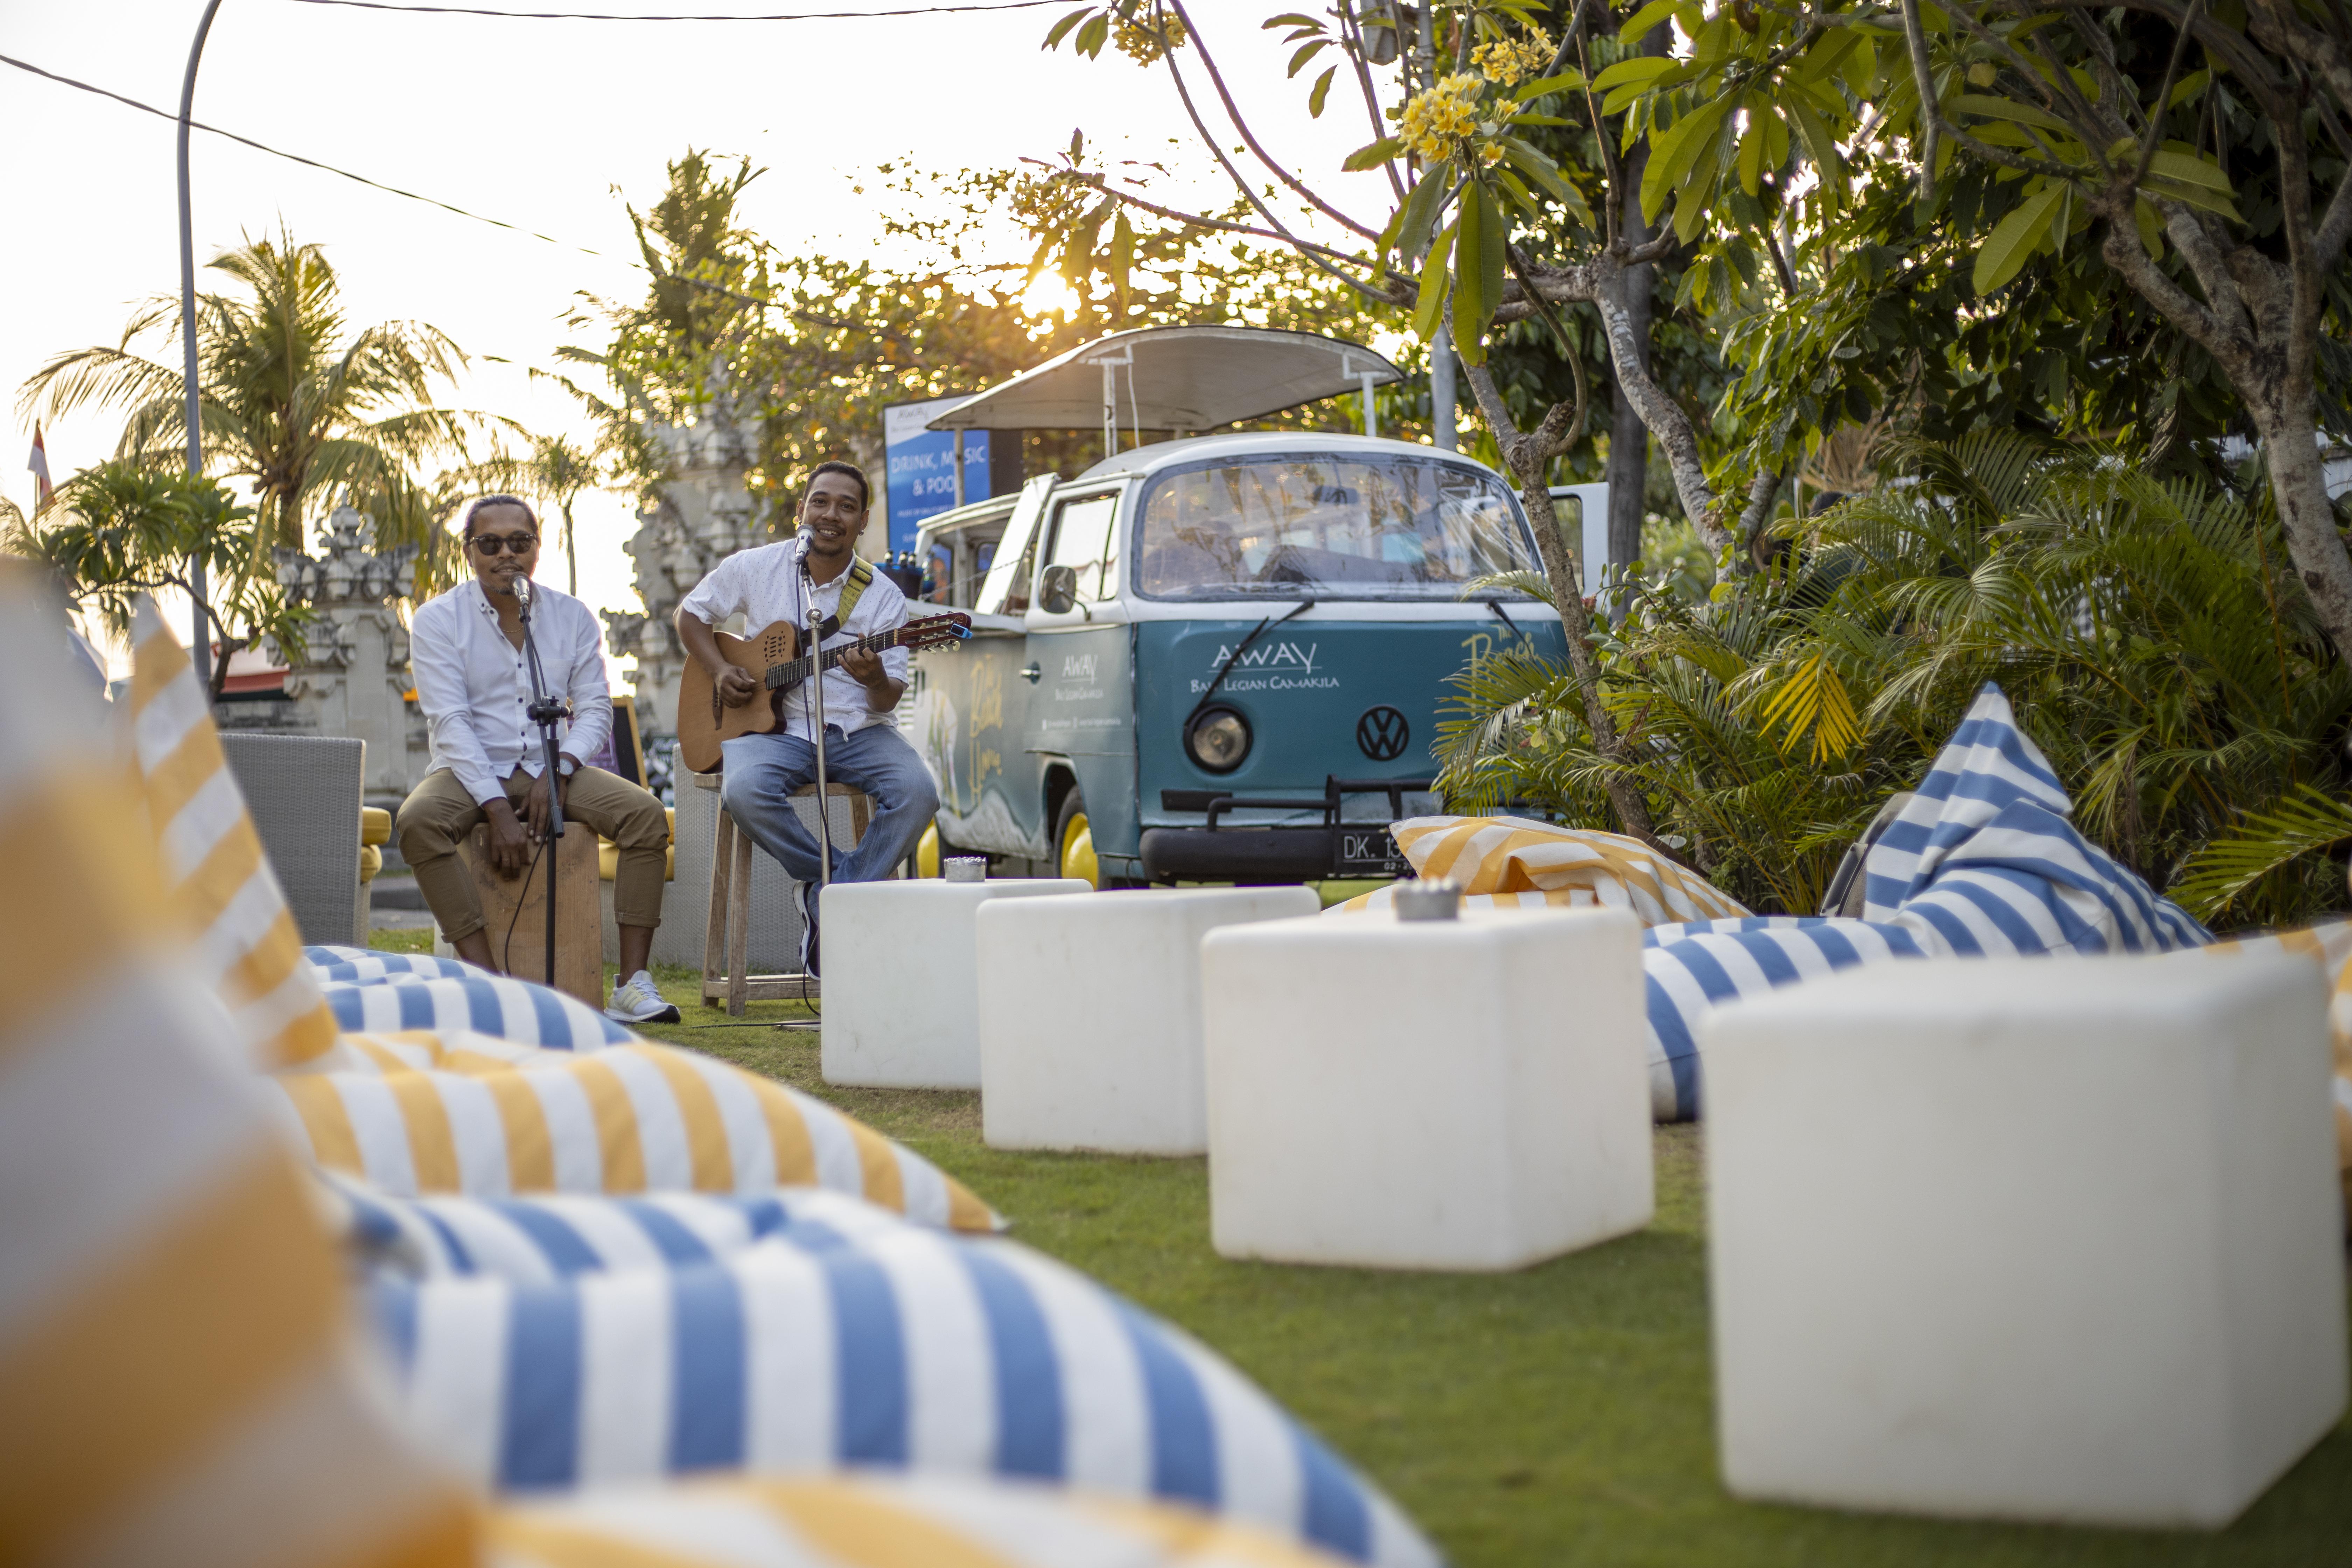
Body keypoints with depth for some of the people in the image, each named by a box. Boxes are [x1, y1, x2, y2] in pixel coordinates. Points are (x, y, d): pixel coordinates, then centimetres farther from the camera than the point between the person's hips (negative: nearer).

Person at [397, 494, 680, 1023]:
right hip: (471, 773, -2)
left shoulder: (572, 616, 7)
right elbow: (451, 723, -12)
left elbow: (595, 710, 3)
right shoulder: (438, 619, -3)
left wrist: (557, 772, -18)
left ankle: (632, 984, -26)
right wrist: (499, 812, -23)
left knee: (646, 813, -24)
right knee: (419, 820, -35)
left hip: (551, 770, 2)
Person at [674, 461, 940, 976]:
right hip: (776, 729, 0)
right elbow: (691, 613, 17)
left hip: (858, 732, 1)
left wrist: (876, 680, -26)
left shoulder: (883, 597, 0)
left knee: (917, 792, -28)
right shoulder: (755, 569, 3)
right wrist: (719, 671, -1)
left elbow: (888, 701, -1)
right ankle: (839, 879, -11)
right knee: (743, 789, -34)